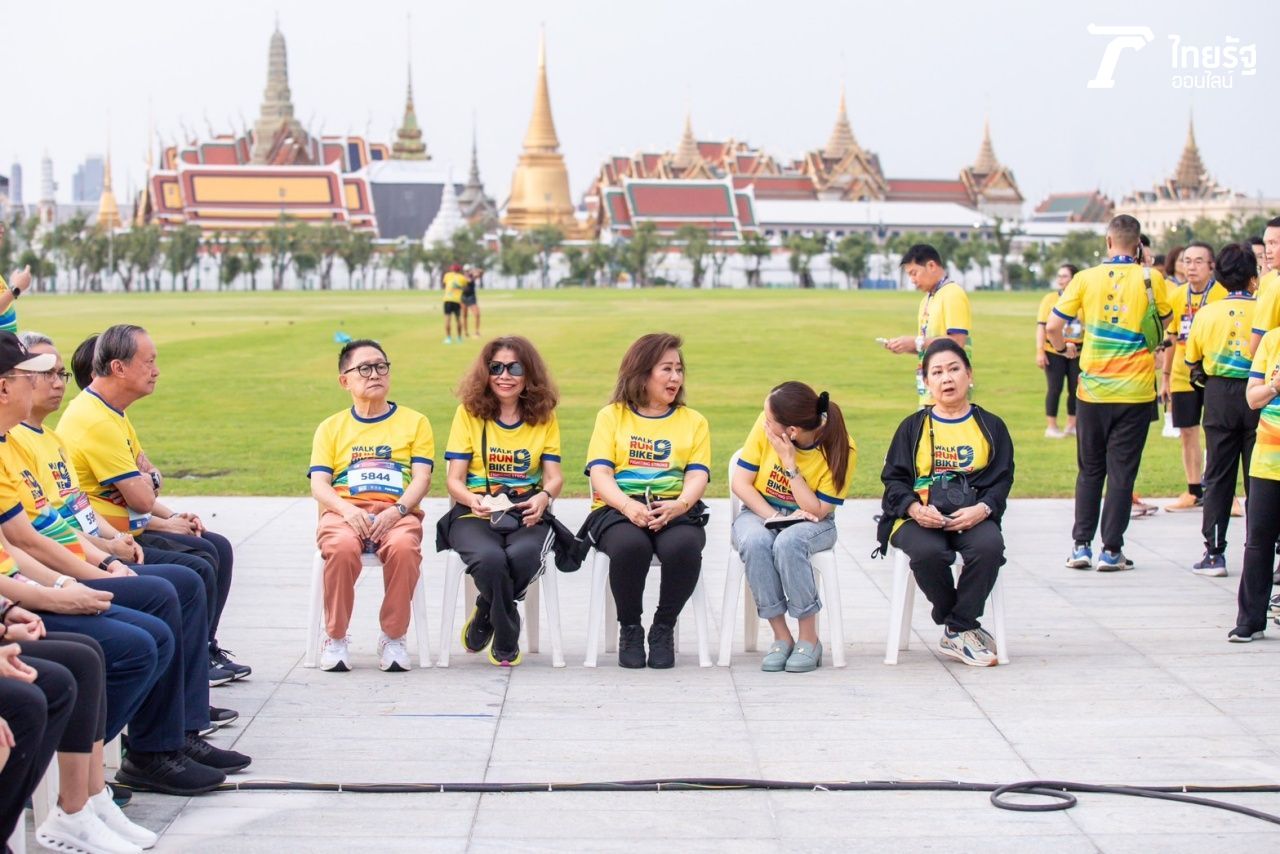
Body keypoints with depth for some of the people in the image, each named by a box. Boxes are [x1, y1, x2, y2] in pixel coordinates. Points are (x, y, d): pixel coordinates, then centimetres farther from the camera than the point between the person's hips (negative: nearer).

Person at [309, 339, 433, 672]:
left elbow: (421, 478, 5)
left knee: (403, 547, -37)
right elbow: (319, 484, 7)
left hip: (397, 512, 0)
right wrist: (347, 509, -15)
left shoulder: (414, 422, 17)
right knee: (342, 547, -36)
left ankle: (394, 637, -19)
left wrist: (396, 510, -16)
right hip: (343, 511, 0)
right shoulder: (331, 427, 19)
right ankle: (336, 638, -18)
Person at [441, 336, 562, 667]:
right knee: (490, 558, -36)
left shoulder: (544, 417, 11)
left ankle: (485, 619, -4)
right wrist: (473, 500, -23)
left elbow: (554, 475, 3)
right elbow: (454, 479, 1)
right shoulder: (469, 412, 5)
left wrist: (544, 497, -21)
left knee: (524, 554, -35)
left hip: (526, 515, 1)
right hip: (475, 515, -1)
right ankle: (507, 639, -8)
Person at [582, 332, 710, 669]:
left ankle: (663, 629, -11)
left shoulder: (694, 421, 18)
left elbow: (697, 477, 4)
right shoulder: (611, 416, 14)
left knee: (683, 546, -35)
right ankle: (629, 629, -12)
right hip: (618, 509, -1)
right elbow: (600, 474, 1)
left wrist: (679, 505, -19)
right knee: (630, 545, -37)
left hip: (675, 510, 1)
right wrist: (629, 506, -19)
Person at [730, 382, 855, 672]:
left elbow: (818, 510, -20)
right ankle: (781, 636, -21)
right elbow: (740, 483, -8)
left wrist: (789, 463, -27)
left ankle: (809, 639, -21)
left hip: (811, 523, -2)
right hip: (759, 513, 2)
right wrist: (773, 517, -21)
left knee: (788, 543, -37)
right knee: (754, 541, -34)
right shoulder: (765, 426, -15)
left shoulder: (840, 449, -20)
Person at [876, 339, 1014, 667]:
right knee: (928, 553, -36)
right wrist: (915, 508, -13)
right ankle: (964, 628, -10)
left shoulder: (991, 427, 15)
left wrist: (982, 509, -14)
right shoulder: (913, 427, 15)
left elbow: (1001, 480, 8)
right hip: (918, 517, 0)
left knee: (990, 546, -35)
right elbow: (894, 478, 9)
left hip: (972, 516, 1)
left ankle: (957, 632, -17)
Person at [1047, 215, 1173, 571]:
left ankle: (1081, 545, 10)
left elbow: (1052, 326, -2)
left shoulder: (1086, 278, -3)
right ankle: (1111, 550, 3)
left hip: (1092, 389, 1)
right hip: (1135, 391, -1)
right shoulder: (1151, 278, -4)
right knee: (1122, 471, 4)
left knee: (1090, 470, 13)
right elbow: (1165, 321, 13)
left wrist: (1062, 347, 16)